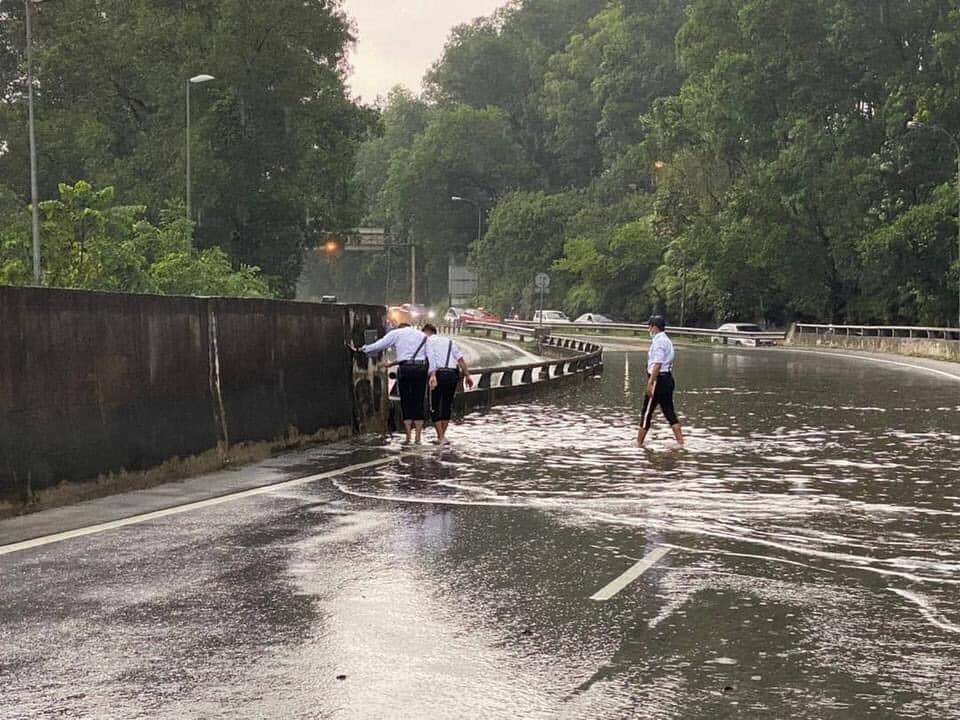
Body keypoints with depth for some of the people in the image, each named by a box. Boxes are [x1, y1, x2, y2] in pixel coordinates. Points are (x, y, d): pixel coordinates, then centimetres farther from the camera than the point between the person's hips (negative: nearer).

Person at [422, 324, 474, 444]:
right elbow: (461, 359, 12)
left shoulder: (428, 341, 9)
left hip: (439, 374, -4)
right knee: (447, 405, 18)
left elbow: (431, 358, -11)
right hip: (453, 374, 4)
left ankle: (441, 437, 0)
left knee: (435, 407, 7)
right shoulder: (449, 341, 24)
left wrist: (433, 376, -23)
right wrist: (467, 375, 7)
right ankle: (442, 435, 20)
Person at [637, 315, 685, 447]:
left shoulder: (659, 342, -14)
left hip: (658, 379, -10)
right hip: (667, 379, 10)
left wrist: (650, 383, -24)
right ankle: (680, 442, 5)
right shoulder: (667, 340, 17)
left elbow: (657, 364, -22)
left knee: (647, 412, -2)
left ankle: (639, 442, 4)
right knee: (669, 412, 8)